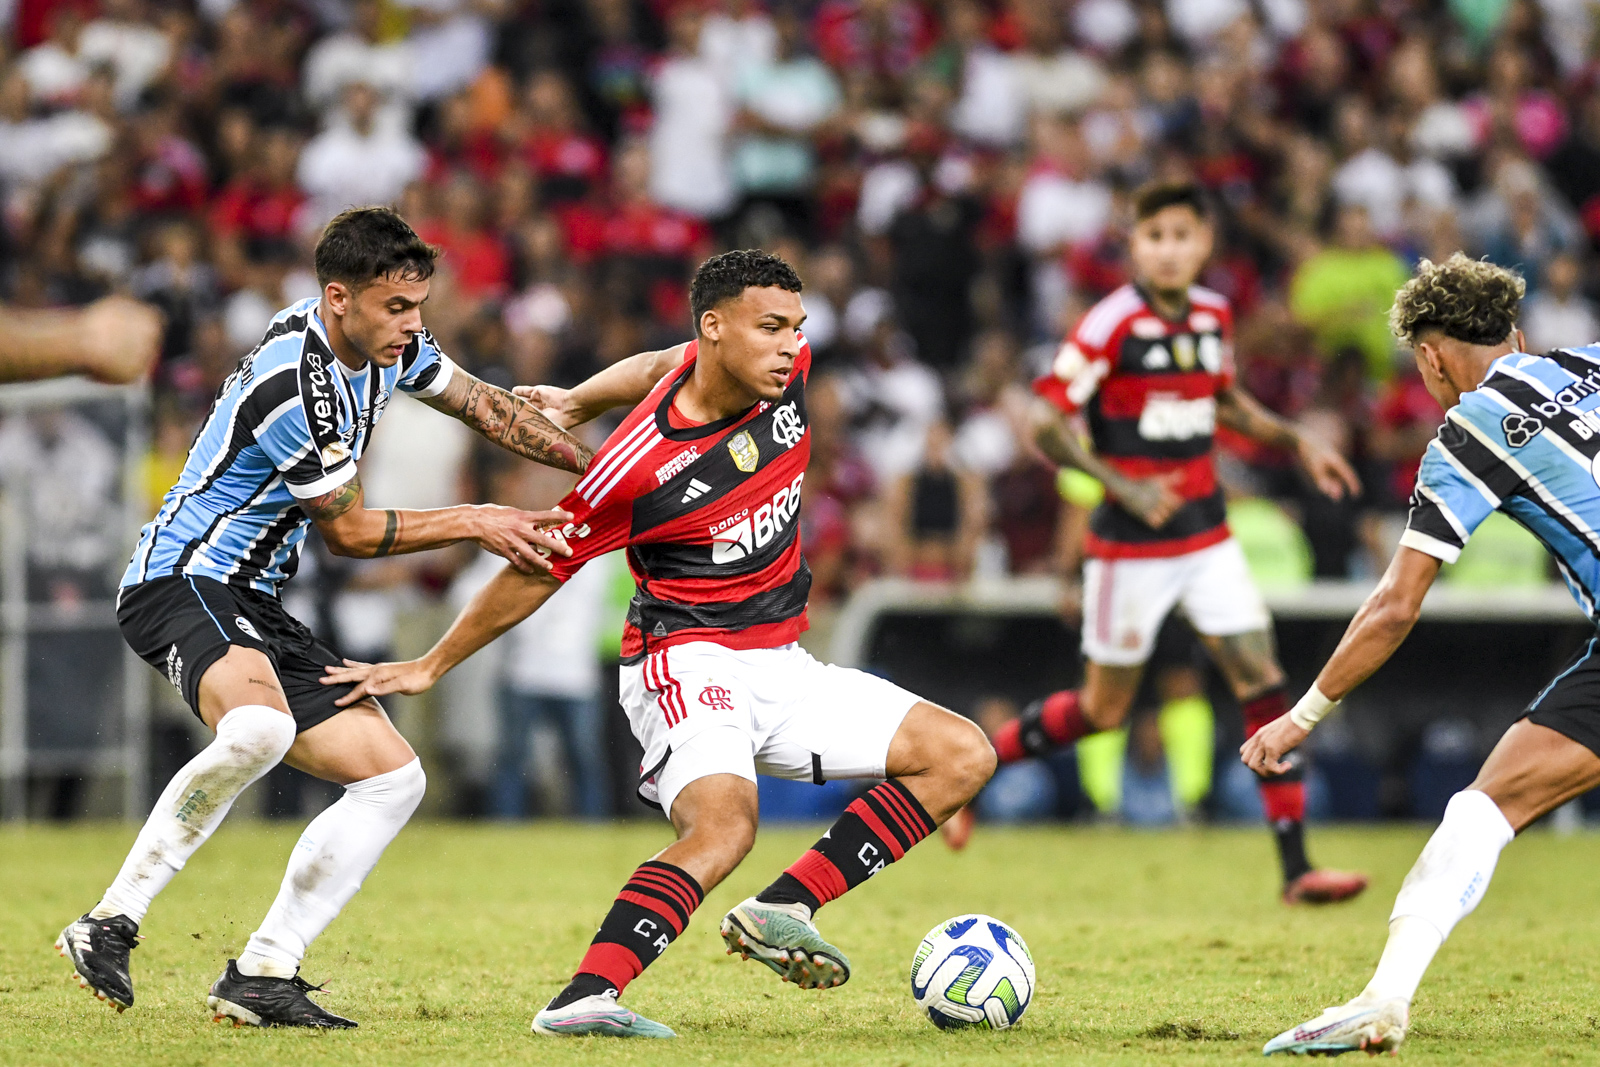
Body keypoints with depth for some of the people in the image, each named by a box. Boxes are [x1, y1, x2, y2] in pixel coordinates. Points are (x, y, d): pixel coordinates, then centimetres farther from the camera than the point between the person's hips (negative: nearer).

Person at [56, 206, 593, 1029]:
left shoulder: (381, 339, 5)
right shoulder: (294, 386, -22)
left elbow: (483, 405, 21)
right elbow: (350, 532, -11)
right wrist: (474, 523, -5)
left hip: (253, 607, 10)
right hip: (181, 582, -10)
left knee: (393, 779, 4)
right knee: (258, 728, -40)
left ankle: (261, 975, 2)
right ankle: (110, 924, -29)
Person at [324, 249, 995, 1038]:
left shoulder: (785, 370, -4)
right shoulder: (640, 467, -21)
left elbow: (664, 366, 19)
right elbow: (538, 571, -8)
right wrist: (429, 668, 0)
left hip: (781, 668, 8)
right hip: (690, 666, -8)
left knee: (962, 757, -1)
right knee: (722, 826, -35)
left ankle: (780, 911, -9)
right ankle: (584, 998, -43)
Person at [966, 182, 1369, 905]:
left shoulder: (1214, 315, 5)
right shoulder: (1111, 324, -15)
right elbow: (1044, 425, -16)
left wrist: (1297, 443, 13)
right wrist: (1123, 486, -22)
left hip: (1206, 535, 5)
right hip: (1130, 544, -5)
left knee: (1263, 681, -6)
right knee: (1103, 710, 2)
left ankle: (1295, 866, -5)